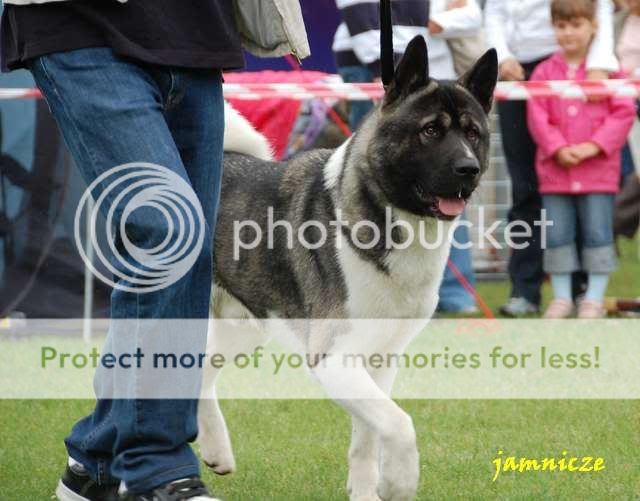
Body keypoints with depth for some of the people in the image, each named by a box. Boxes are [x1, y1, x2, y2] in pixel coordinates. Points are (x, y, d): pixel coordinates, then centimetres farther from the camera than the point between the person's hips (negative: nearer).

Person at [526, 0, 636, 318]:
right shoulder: (544, 72, 6)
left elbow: (623, 112, -4)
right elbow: (537, 115, 0)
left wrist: (593, 146, -14)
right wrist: (558, 149, -14)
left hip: (598, 168, -2)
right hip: (555, 168, 2)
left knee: (597, 232, 0)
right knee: (557, 234, 4)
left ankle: (595, 298, 8)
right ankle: (561, 298, 12)